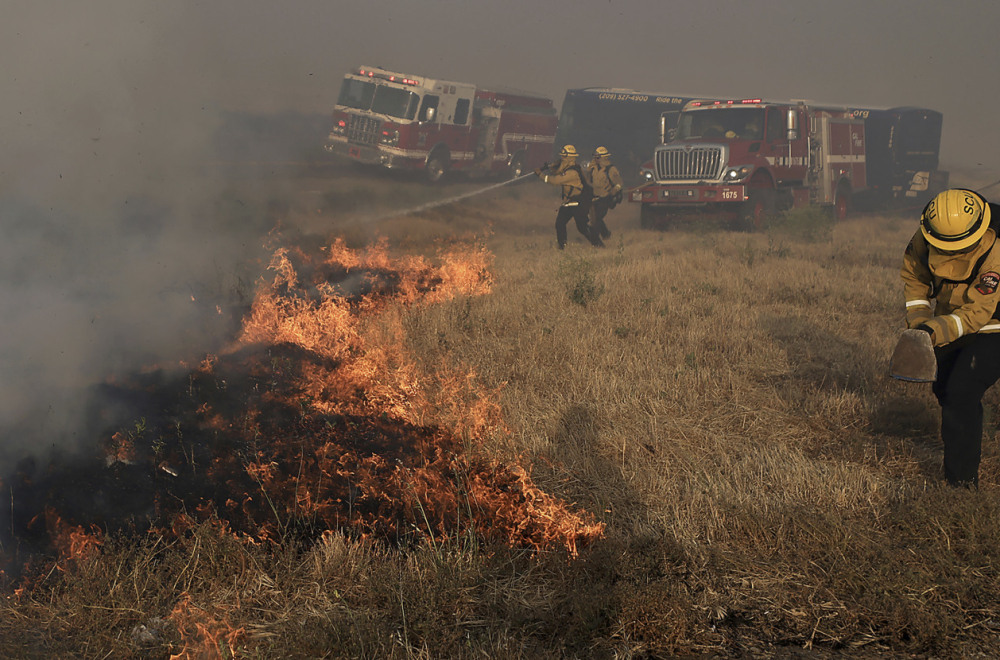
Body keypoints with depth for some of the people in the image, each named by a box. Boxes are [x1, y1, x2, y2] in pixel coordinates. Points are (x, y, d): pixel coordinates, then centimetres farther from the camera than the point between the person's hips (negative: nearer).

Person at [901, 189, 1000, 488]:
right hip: (949, 323, 7)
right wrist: (918, 317, -12)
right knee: (944, 389, 18)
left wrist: (935, 330, -48)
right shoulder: (925, 238, -19)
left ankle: (961, 479, -11)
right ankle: (961, 449, 44)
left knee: (962, 394, -18)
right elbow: (913, 273, 0)